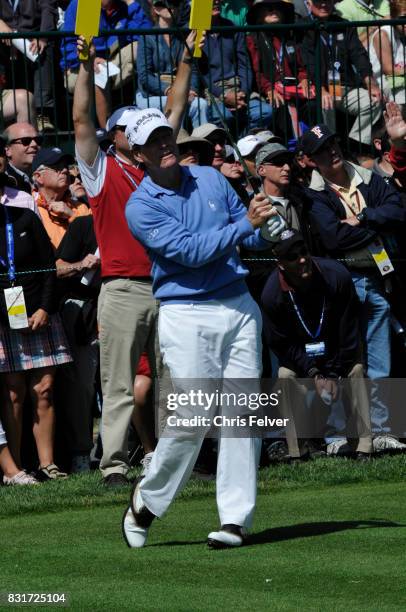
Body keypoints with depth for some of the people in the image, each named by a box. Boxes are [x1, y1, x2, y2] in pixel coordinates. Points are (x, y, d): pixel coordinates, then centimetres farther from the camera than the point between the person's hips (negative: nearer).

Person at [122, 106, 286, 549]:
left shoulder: (210, 179, 11)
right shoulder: (141, 207, -5)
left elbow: (249, 232, 16)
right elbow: (190, 250, -16)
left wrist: (270, 231, -6)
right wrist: (245, 224, -21)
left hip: (239, 306, 5)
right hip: (187, 315, -5)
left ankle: (236, 518, 1)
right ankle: (148, 501, 10)